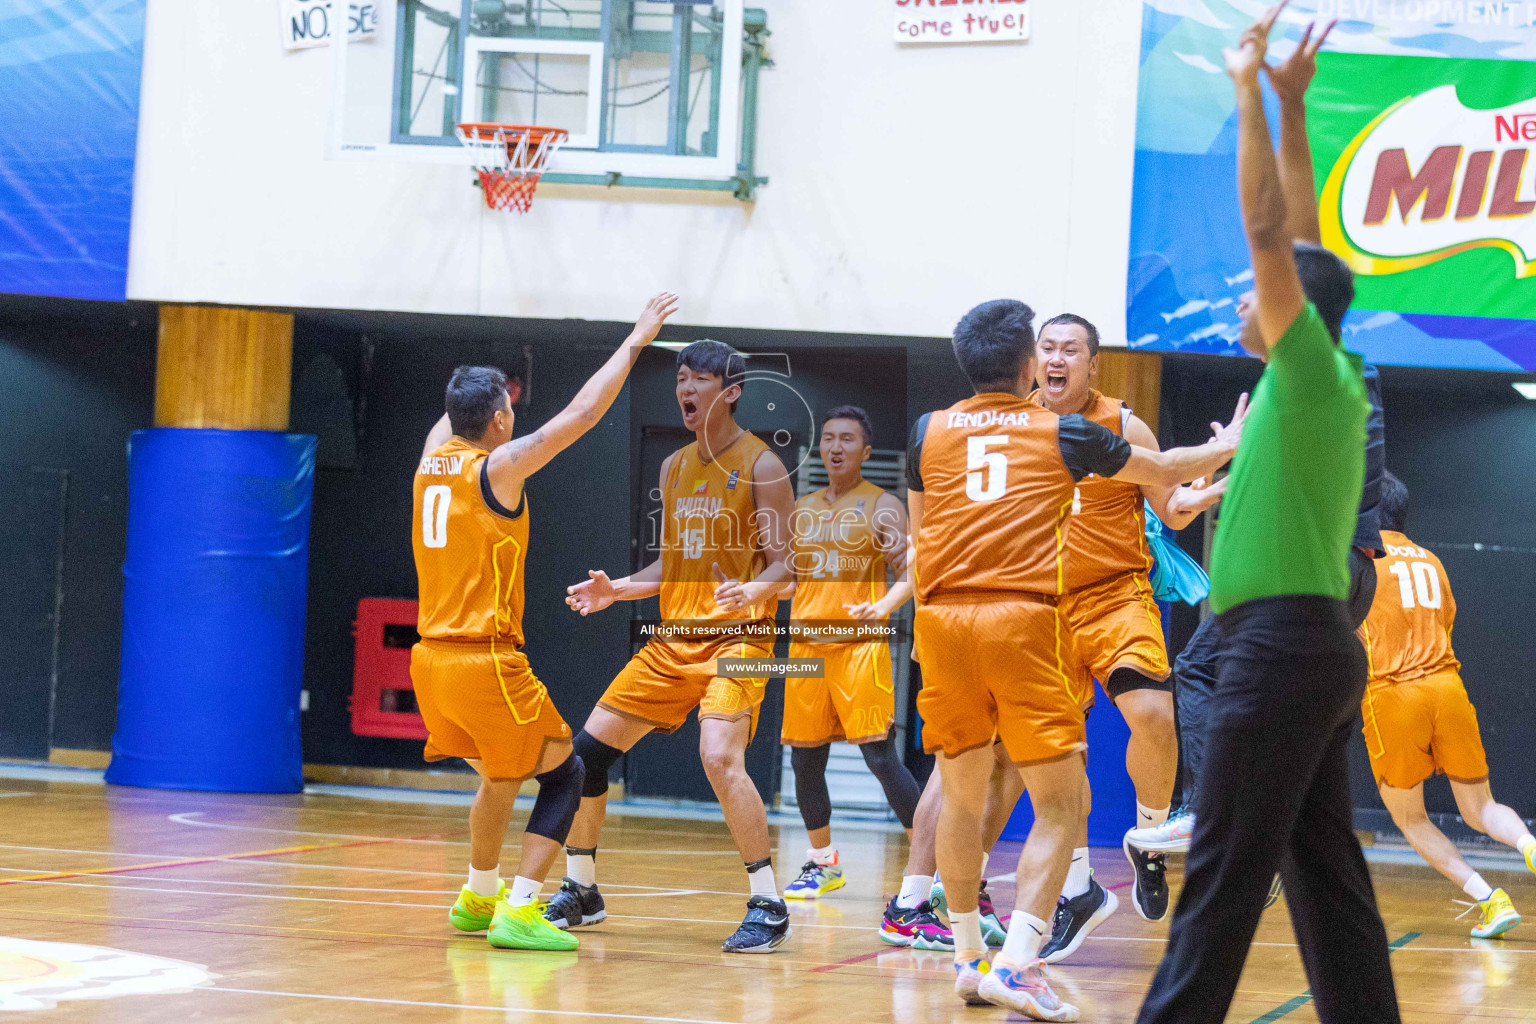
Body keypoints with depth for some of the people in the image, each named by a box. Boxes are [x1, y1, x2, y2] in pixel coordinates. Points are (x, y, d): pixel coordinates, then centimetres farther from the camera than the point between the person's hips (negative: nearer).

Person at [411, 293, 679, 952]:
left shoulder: (432, 458, 7)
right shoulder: (498, 468, -12)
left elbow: (453, 415, 32)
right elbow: (582, 413, -12)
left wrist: (485, 385, 50)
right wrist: (634, 343, -3)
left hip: (431, 657, 8)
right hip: (486, 660, -8)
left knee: (501, 778, 26)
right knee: (564, 772, 4)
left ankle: (477, 898, 36)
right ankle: (518, 911, -8)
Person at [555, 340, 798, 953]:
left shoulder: (761, 466, -8)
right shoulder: (674, 468, 13)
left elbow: (785, 564, -11)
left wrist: (754, 590, -32)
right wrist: (615, 590, 6)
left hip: (736, 638, -7)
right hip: (673, 640, 7)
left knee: (720, 756, -28)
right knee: (587, 749, 4)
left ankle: (768, 907, -19)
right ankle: (580, 892, 21)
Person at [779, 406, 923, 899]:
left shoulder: (881, 506, -1)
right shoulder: (802, 509, 15)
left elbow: (912, 573, -9)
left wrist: (882, 607, -26)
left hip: (859, 646, -6)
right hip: (806, 645, 6)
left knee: (880, 756, -12)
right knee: (805, 761, 6)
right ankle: (822, 863, 21)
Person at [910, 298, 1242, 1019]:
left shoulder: (928, 432, 12)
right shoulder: (1061, 433, 8)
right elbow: (1166, 471, 21)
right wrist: (1228, 446, 40)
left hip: (942, 620, 4)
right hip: (1022, 621, -3)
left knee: (962, 795, 15)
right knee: (1060, 804, 0)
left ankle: (969, 959, 20)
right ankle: (1016, 965, -13)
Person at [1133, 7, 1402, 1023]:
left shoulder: (1310, 376, -9)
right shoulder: (1331, 386, 13)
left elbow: (1268, 230, -16)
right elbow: (1297, 247, 22)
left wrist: (1250, 91, -13)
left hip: (1283, 644, -9)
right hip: (1315, 644, 9)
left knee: (1225, 869, -7)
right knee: (1324, 864, 9)